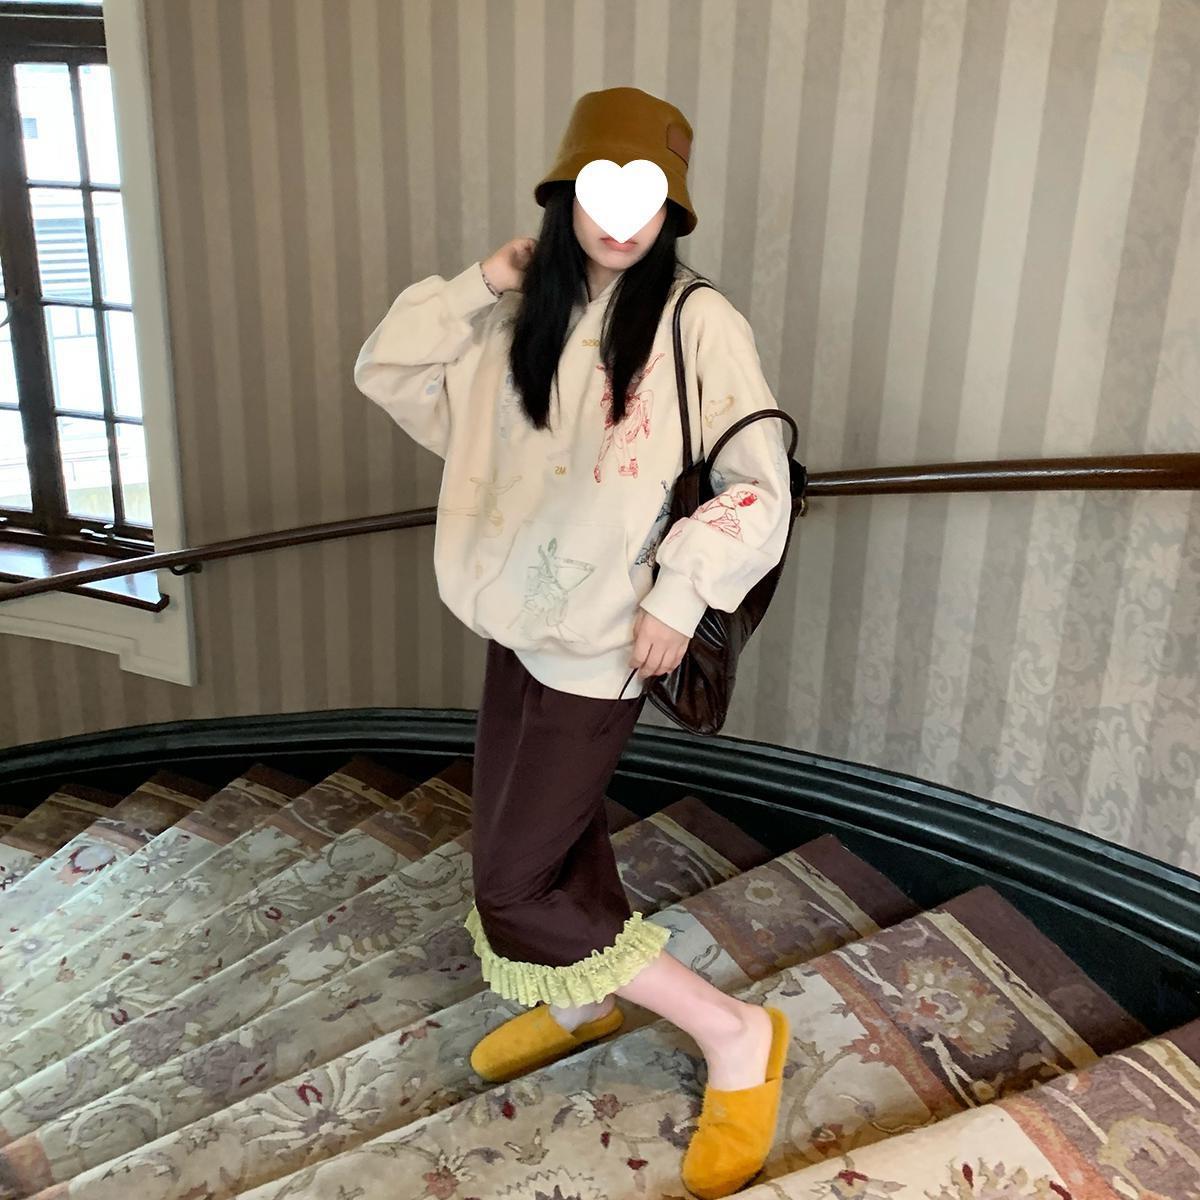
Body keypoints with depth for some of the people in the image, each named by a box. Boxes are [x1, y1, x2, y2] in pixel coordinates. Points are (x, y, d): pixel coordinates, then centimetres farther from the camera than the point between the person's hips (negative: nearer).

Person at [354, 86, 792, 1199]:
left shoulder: (698, 322, -12)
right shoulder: (527, 318, 5)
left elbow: (758, 482, -14)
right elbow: (383, 370, 6)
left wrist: (681, 593, -18)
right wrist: (483, 281, -3)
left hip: (604, 641, -7)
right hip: (519, 618, 7)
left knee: (514, 884, -4)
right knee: (542, 835, 21)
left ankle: (735, 1034, 9)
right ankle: (580, 1001, 48)